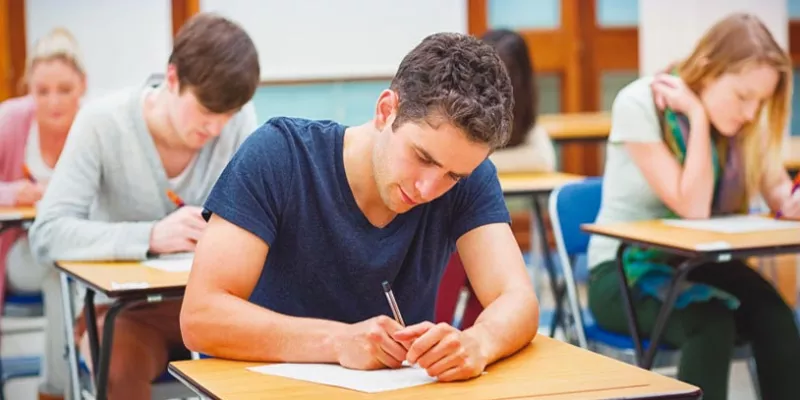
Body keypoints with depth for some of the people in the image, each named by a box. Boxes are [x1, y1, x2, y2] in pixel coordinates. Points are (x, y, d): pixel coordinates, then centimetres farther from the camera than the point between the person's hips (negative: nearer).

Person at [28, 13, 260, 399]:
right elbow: (47, 234, -24)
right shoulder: (102, 123, -17)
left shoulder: (240, 121, -9)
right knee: (121, 367, -36)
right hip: (123, 306, -3)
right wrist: (150, 236, -38)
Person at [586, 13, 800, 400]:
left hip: (695, 264, 5)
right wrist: (698, 115, -23)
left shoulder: (739, 119, -2)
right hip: (624, 271, -5)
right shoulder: (639, 105, -19)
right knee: (711, 325, -34)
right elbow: (692, 208, -22)